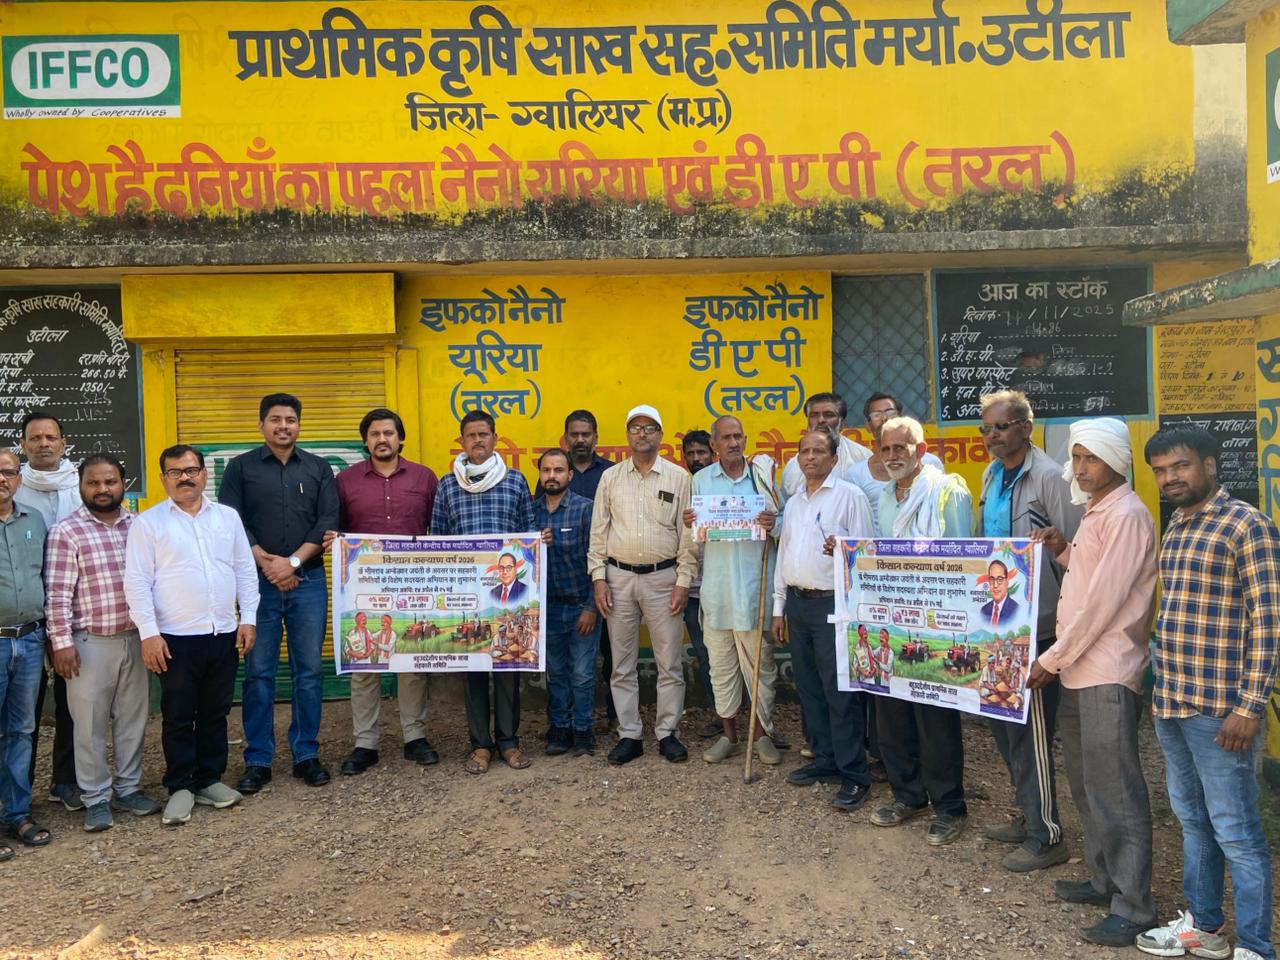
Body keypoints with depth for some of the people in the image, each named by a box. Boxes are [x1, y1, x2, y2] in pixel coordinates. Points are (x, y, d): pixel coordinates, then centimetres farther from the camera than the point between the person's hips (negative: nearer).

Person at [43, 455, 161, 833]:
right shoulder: (65, 532, -6)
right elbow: (57, 594, -8)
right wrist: (61, 642, -12)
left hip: (134, 638, 4)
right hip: (89, 642, -4)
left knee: (133, 717, 12)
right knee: (90, 724, 4)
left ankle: (128, 788, 25)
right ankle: (96, 799, 16)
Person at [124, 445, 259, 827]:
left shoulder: (228, 517, 7)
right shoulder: (148, 523, -3)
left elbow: (245, 571, 9)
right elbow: (137, 583, -6)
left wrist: (248, 619, 3)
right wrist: (149, 633, -11)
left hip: (224, 634, 3)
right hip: (176, 638, -3)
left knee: (215, 713, 12)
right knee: (178, 717, 6)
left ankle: (209, 779, 25)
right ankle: (180, 787, 18)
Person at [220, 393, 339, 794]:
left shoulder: (319, 468, 9)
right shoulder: (241, 467, 6)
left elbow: (329, 523, 0)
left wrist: (293, 562, -11)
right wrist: (265, 561, -13)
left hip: (308, 580, 1)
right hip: (258, 580, -1)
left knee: (309, 670, 4)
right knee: (258, 672, 3)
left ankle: (306, 754, 15)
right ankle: (257, 761, 11)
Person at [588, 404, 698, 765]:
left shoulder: (678, 477, 1)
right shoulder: (610, 477, 5)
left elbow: (688, 534, 0)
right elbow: (598, 532, 6)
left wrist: (684, 581, -6)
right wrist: (598, 578, -1)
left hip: (662, 577, -1)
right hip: (618, 577, 2)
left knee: (669, 662, 3)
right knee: (623, 664, 7)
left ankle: (668, 733, 16)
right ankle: (629, 735, 17)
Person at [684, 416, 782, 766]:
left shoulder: (762, 474, 5)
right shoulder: (701, 480, 10)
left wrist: (772, 524, -17)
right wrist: (688, 524, -11)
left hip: (755, 585, -2)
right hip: (716, 586, 2)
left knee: (760, 662, 3)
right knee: (721, 663, 8)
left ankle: (762, 733, 16)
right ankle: (728, 734, 21)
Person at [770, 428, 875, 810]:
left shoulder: (849, 496, -5)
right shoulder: (793, 503, 17)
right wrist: (779, 607, 17)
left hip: (833, 603, -7)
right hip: (798, 603, 7)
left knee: (840, 692, -5)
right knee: (809, 688, 12)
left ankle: (854, 774, 3)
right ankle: (824, 760, 24)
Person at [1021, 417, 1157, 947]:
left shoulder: (1126, 516, -13)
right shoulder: (1094, 514, 17)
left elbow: (1103, 601, -18)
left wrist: (1051, 660, -13)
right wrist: (1063, 552, 4)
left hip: (1107, 674, -10)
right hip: (1077, 670, 10)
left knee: (1115, 790, -5)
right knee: (1085, 784, 16)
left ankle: (1132, 905, 4)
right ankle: (1104, 880, 28)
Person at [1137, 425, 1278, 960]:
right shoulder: (1174, 528, 13)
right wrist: (1165, 688, 18)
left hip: (1219, 708, -8)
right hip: (1171, 702, 8)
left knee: (1235, 831, 2)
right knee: (1192, 820, 18)